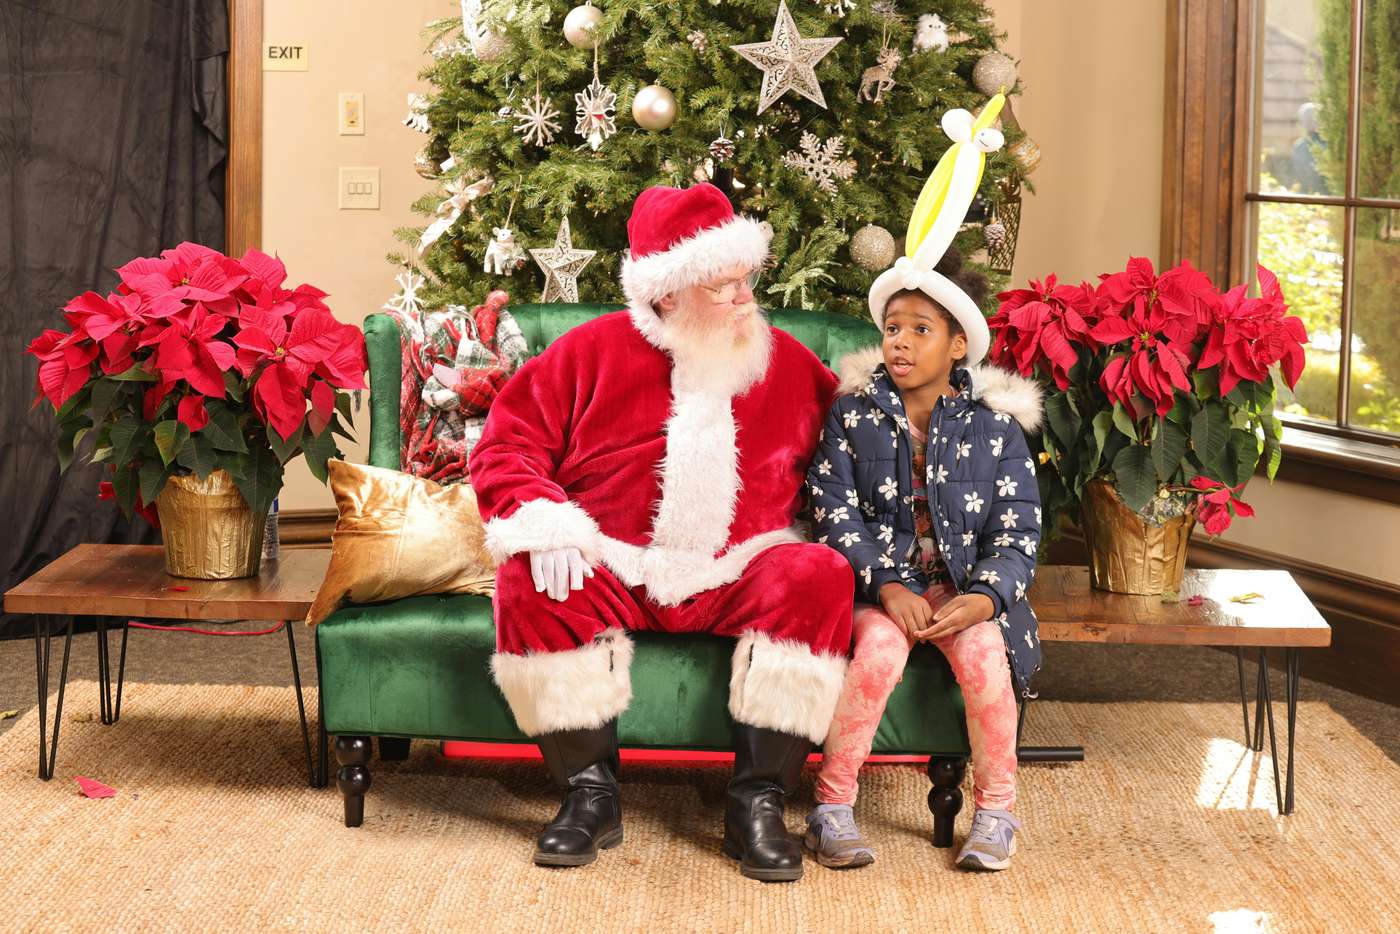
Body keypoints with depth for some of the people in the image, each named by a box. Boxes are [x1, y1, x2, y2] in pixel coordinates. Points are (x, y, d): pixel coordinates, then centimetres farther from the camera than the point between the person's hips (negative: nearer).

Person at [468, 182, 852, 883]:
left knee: (820, 577, -29)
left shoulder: (788, 364, 13)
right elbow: (507, 443, 1)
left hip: (735, 580, 1)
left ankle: (758, 800, -25)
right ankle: (590, 791, -20)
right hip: (611, 572, -1)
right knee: (530, 583, -32)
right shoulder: (592, 351, 6)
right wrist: (542, 520, -17)